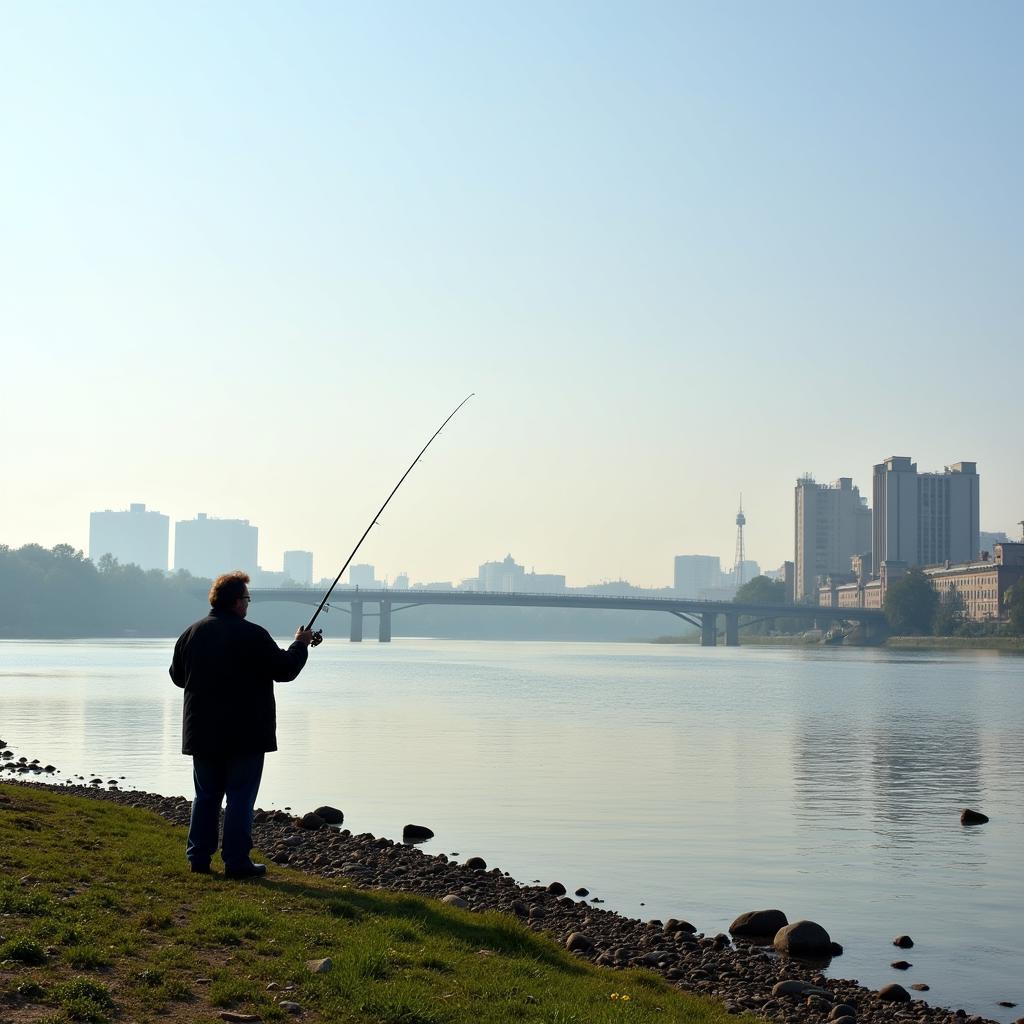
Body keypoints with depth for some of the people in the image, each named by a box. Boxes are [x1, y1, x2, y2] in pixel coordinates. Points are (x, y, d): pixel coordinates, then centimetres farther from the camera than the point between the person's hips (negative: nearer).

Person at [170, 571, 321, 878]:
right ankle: (236, 861, 0)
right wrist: (301, 644, 8)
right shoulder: (252, 635, -14)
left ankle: (199, 857, 16)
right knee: (240, 798, 0)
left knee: (206, 795, 15)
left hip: (202, 734, 6)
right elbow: (284, 670, -9)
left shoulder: (191, 633, 4)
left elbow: (177, 676, 16)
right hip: (245, 735, -5)